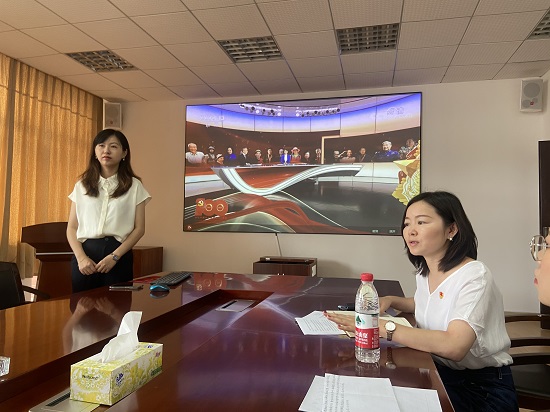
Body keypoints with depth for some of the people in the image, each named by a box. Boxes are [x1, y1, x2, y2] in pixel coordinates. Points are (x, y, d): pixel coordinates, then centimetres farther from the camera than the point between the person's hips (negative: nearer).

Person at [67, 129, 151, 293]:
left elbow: (139, 228, -1)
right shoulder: (82, 185, 10)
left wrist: (115, 256, -12)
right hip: (86, 252, 2)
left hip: (119, 255, -2)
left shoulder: (134, 186, 3)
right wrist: (81, 257, -9)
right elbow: (72, 227, 8)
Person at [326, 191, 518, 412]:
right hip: (438, 373, 6)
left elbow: (453, 347, -35)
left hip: (484, 387, -6)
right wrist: (390, 301, 5)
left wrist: (383, 328, -37)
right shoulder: (424, 271, 2)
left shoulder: (473, 275, -21)